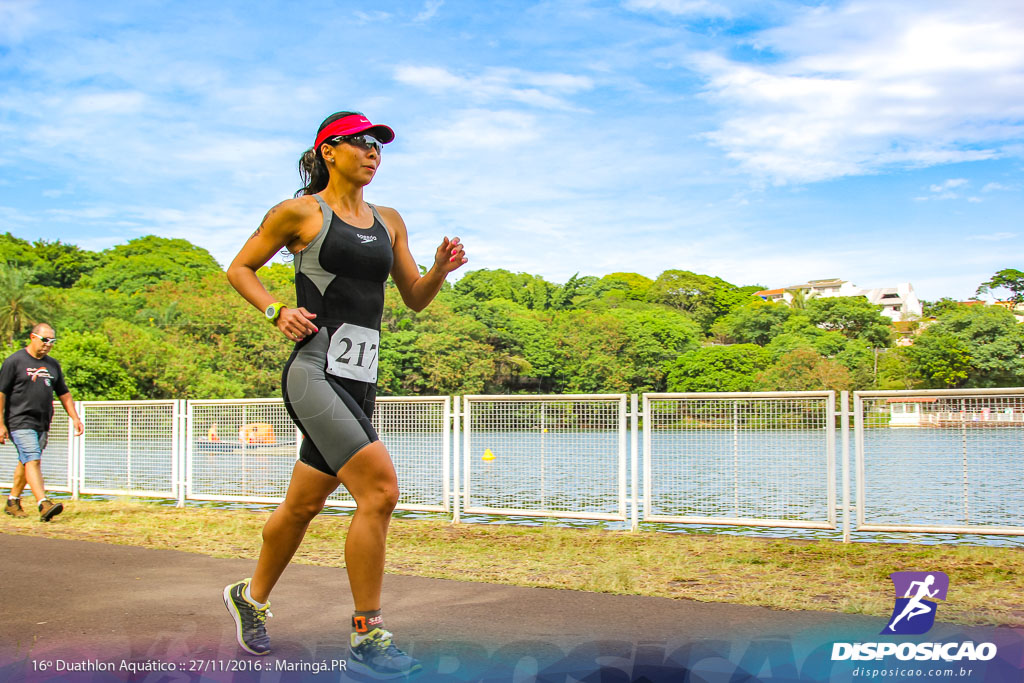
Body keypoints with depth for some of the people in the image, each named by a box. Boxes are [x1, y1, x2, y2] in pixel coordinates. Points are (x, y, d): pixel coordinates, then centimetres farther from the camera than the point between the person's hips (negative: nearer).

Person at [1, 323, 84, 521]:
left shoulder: (53, 365, 15)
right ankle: (44, 504, -25)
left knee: (26, 462, 12)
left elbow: (64, 394, 21)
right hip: (20, 422, -6)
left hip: (42, 423, 6)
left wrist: (75, 418, 14)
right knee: (33, 460, -16)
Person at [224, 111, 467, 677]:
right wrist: (277, 312, -8)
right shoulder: (299, 212, 0)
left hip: (360, 380, 7)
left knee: (304, 503, 17)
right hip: (314, 372, -7)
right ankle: (366, 639, -9)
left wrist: (440, 269, -2)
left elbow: (415, 299, 18)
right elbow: (239, 269, 8)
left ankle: (251, 598, 40)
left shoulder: (389, 221, 16)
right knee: (379, 490, -19)